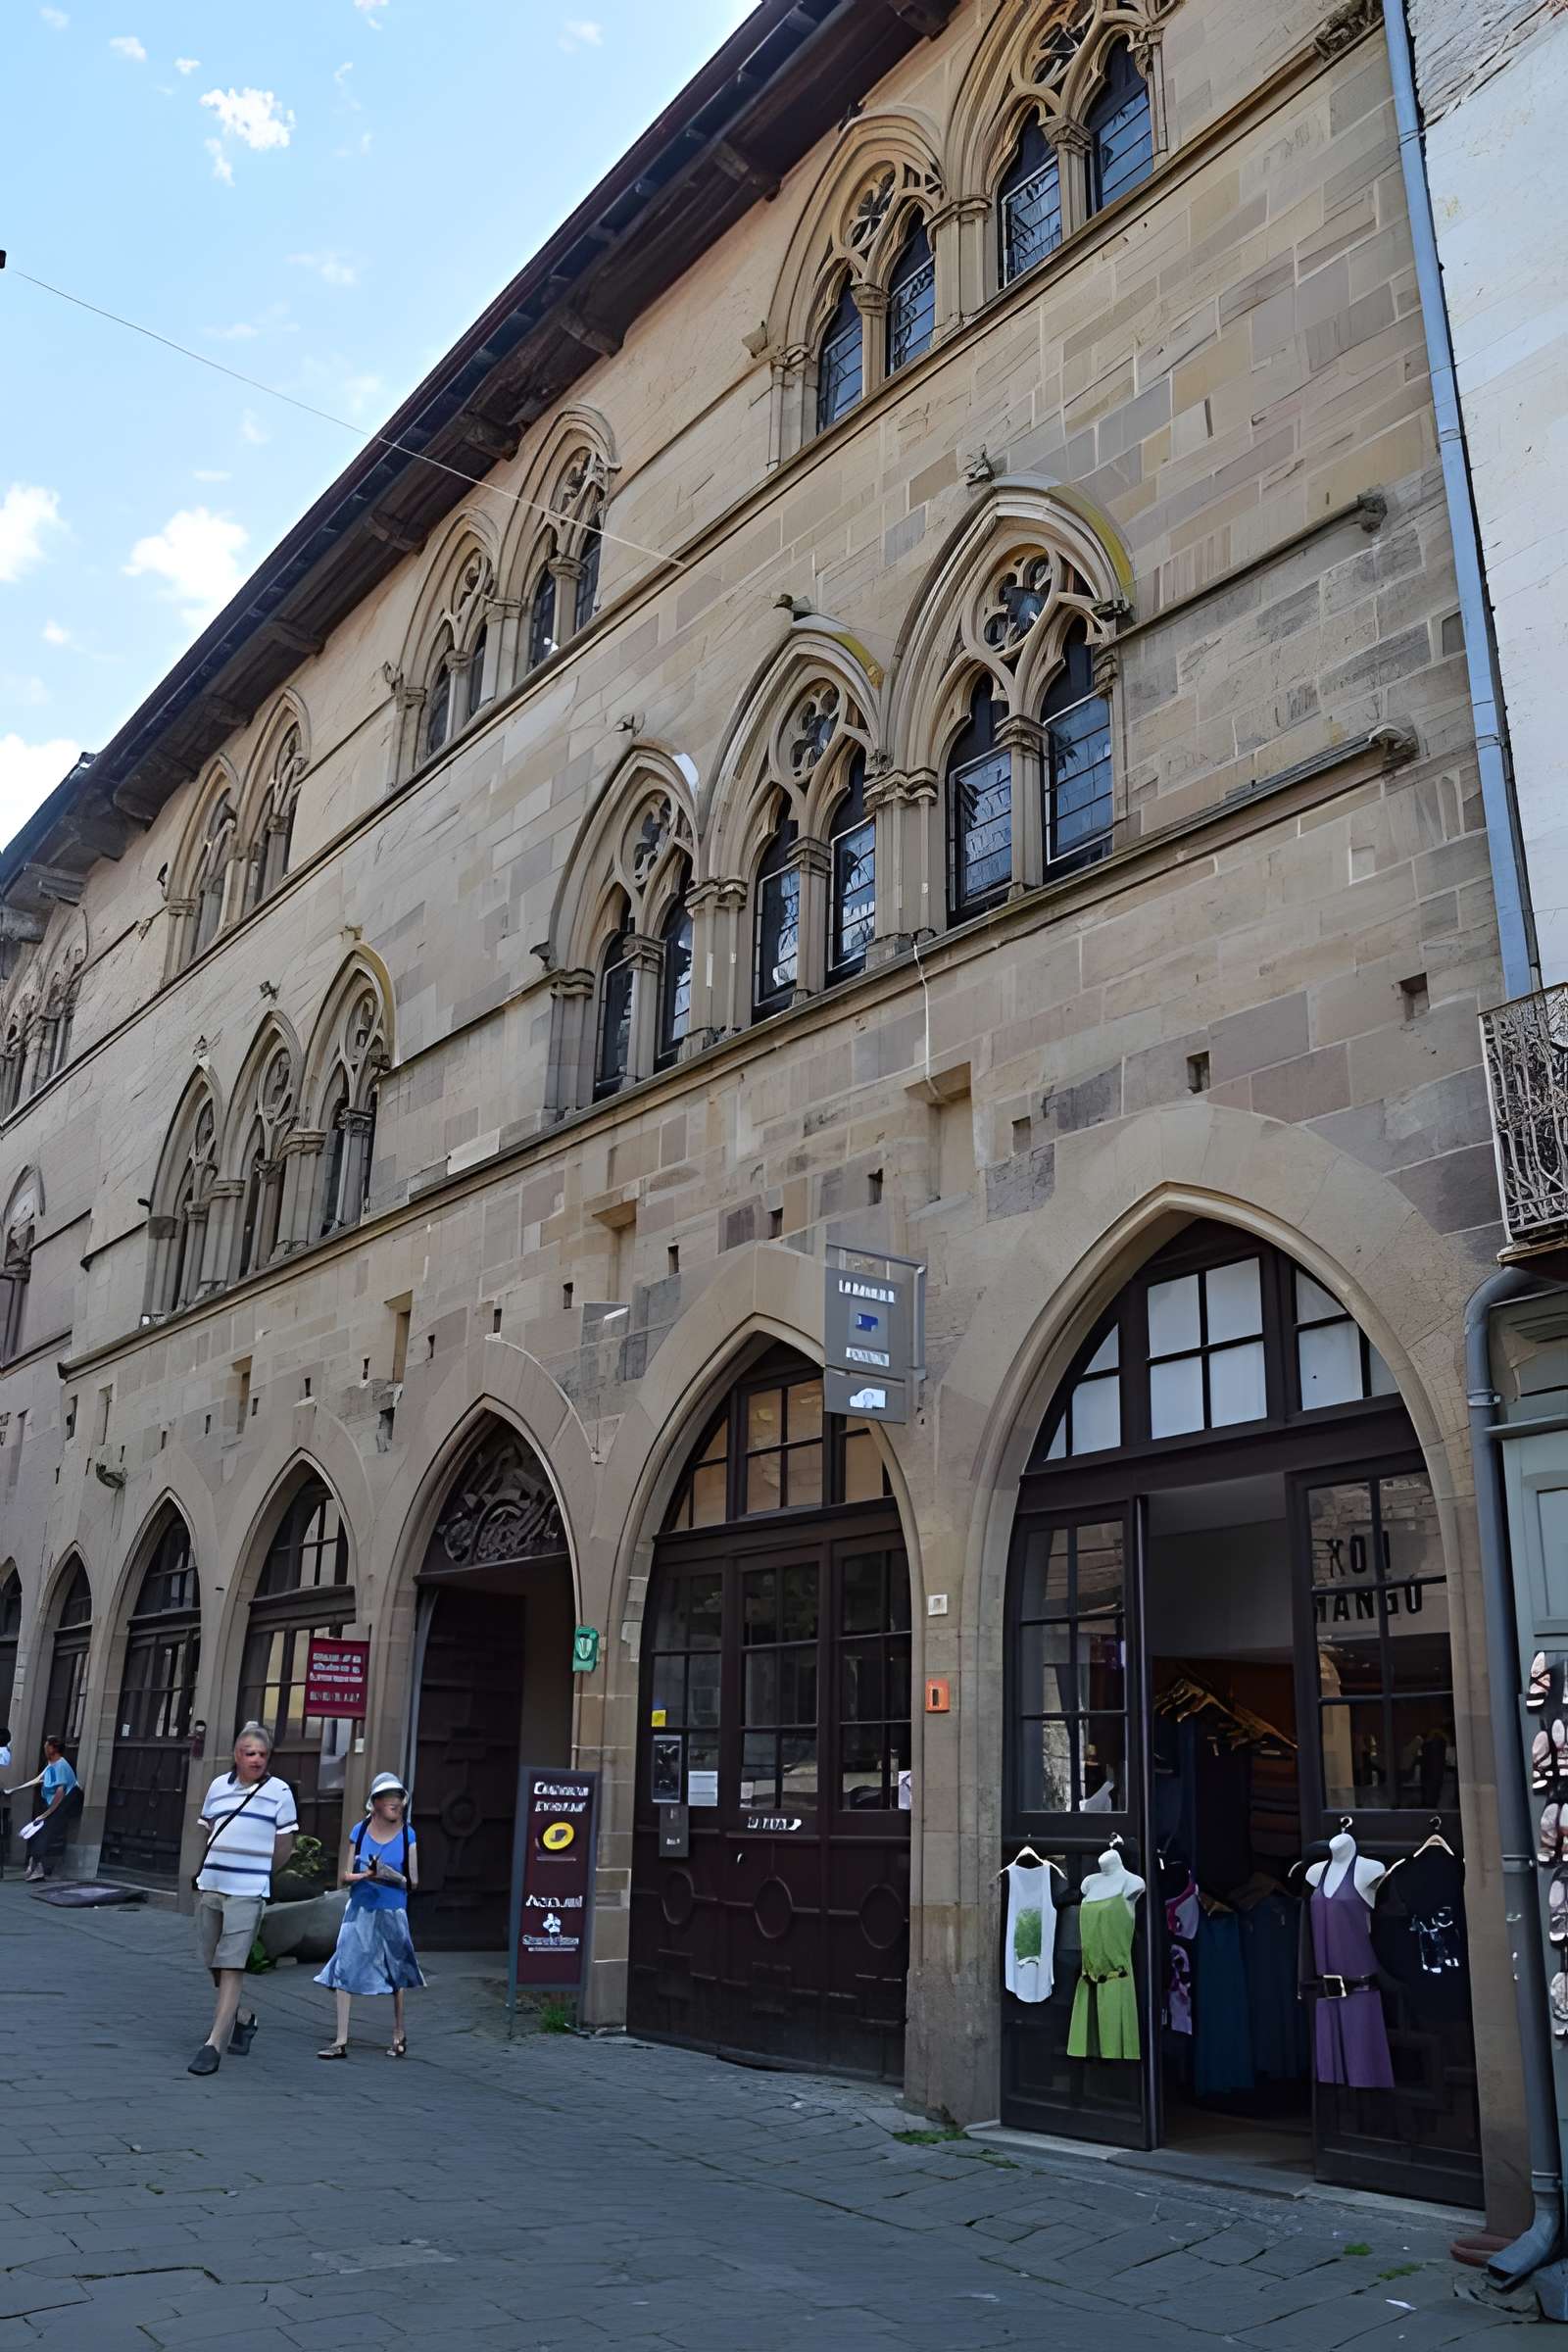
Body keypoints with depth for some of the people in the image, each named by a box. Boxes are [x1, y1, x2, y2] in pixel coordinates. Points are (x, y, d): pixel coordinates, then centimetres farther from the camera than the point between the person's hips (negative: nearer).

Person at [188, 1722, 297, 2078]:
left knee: (231, 1966, -10)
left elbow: (284, 1848, 2)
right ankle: (243, 2018, 36)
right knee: (214, 1965, 14)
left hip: (247, 1892, -5)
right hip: (210, 1887, 5)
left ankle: (215, 2044, -8)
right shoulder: (218, 1785, 6)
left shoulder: (280, 1791, -5)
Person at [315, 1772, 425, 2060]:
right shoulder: (360, 1831, 0)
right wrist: (365, 1875, -17)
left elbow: (413, 1881, 0)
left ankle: (399, 2035, 28)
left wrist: (392, 1877, -20)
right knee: (345, 1971, -7)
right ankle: (341, 2041, 1)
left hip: (392, 1912, -1)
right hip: (360, 1910, 1)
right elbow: (344, 1877, 3)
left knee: (396, 1973, 10)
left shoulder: (407, 1835, -2)